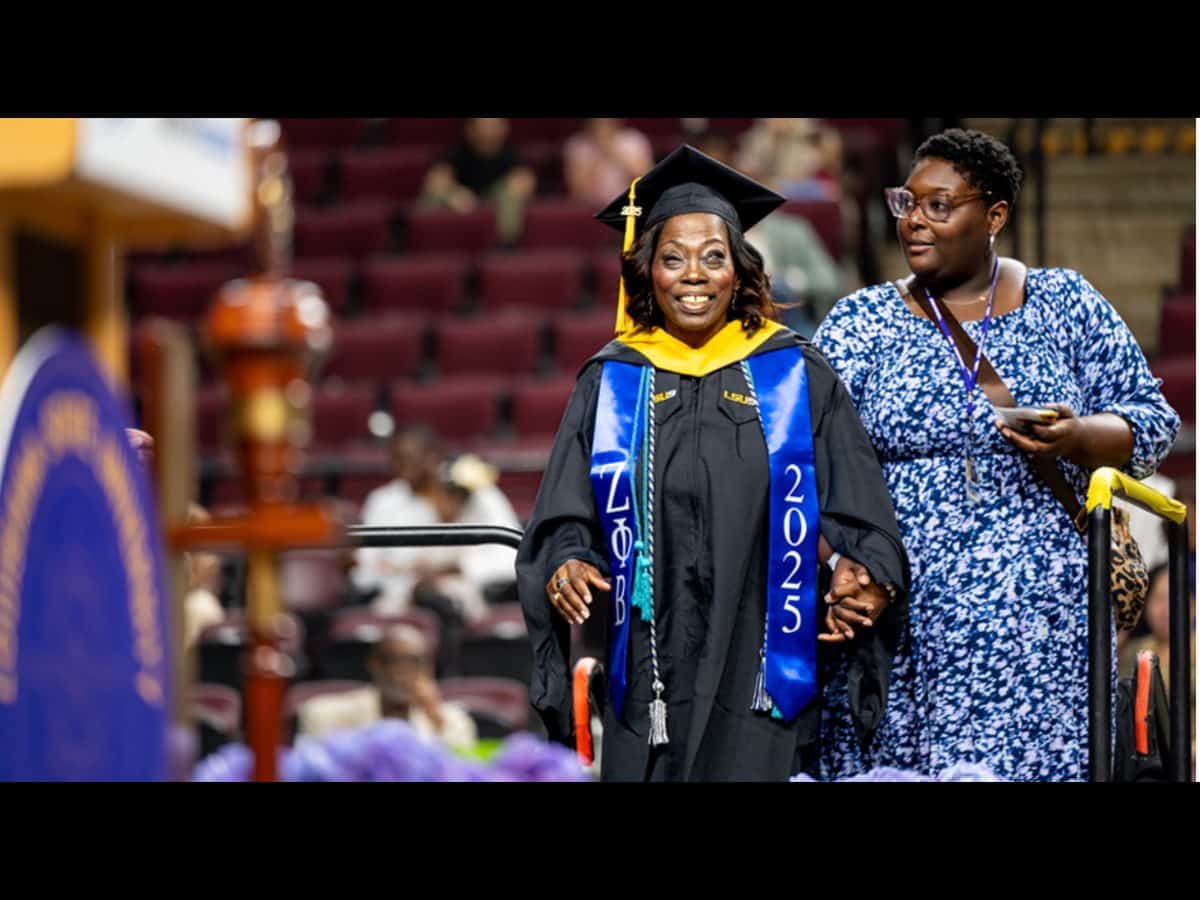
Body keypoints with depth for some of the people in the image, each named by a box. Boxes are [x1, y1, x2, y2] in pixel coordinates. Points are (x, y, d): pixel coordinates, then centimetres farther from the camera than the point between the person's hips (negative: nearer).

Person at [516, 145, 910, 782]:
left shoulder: (797, 377, 4)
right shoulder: (609, 386, 7)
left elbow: (858, 514, 2)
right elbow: (563, 522, 5)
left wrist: (859, 577, -16)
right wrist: (566, 567, -15)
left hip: (761, 681, -1)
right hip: (649, 680, 1)